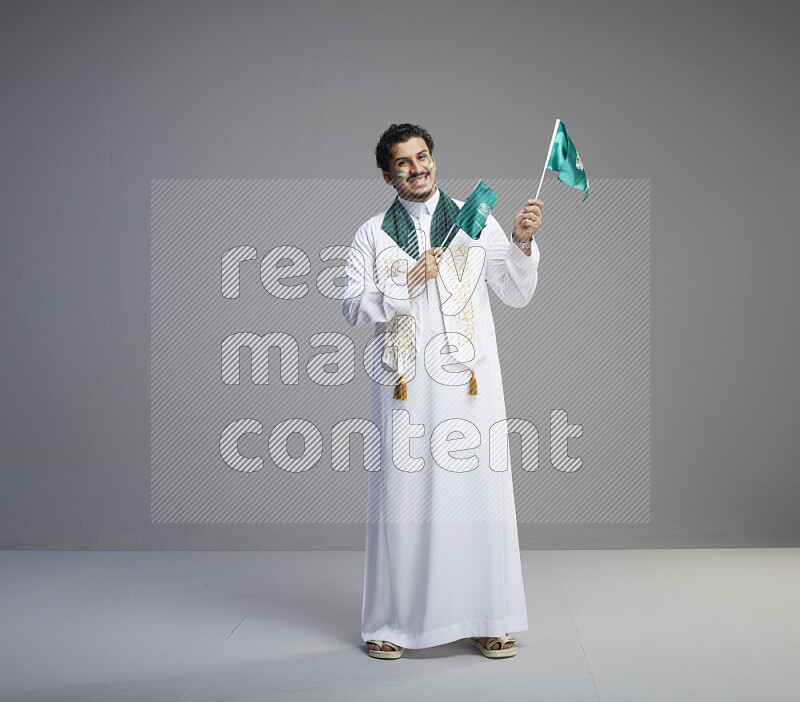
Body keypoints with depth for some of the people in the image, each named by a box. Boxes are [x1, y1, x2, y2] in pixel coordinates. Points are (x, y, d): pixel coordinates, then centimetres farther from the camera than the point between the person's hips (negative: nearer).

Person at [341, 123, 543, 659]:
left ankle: (485, 620, 10)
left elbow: (517, 295, 6)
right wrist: (408, 282, -10)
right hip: (404, 384, 0)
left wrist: (523, 242, -8)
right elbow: (354, 307, 1)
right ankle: (392, 622, 12)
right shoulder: (373, 234, 10)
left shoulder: (476, 222, 11)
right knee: (402, 494, 1)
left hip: (469, 382, 0)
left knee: (477, 490, 0)